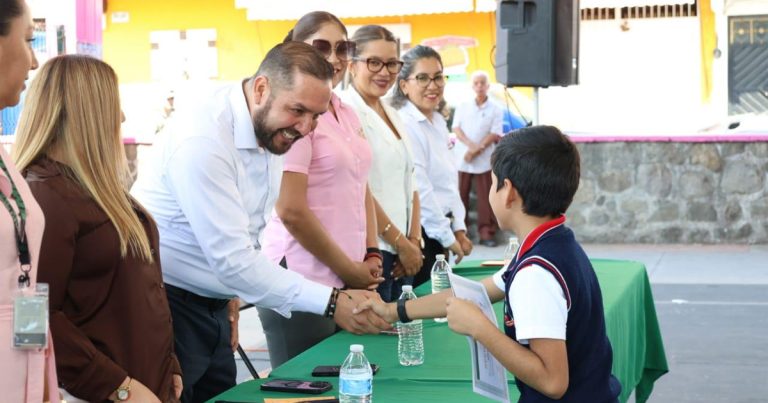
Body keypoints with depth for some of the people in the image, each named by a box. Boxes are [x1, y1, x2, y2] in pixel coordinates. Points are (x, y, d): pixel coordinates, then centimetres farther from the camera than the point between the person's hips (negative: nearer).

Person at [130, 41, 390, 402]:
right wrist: (331, 303, -29)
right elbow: (232, 257, -29)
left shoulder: (272, 129, 1)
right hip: (166, 303, -8)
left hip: (213, 304, 8)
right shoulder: (203, 138, -26)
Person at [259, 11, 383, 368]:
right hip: (303, 283, -8)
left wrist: (371, 256, 6)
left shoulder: (347, 114, 13)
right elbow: (290, 211, -17)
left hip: (348, 284, 8)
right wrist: (348, 268, -9)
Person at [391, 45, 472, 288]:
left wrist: (459, 230, 7)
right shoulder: (405, 125, -16)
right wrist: (448, 239, -11)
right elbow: (420, 191, -18)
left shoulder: (438, 122, 11)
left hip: (441, 227, 9)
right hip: (421, 233, -8)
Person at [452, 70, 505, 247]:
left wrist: (476, 150, -13)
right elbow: (456, 128, 1)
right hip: (462, 158, 2)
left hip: (484, 160, -2)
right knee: (460, 197, 5)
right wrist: (471, 145, -15)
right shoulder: (463, 106, 8)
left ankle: (486, 233, 0)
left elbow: (495, 134, -4)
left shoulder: (496, 109, 2)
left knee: (485, 198, -2)